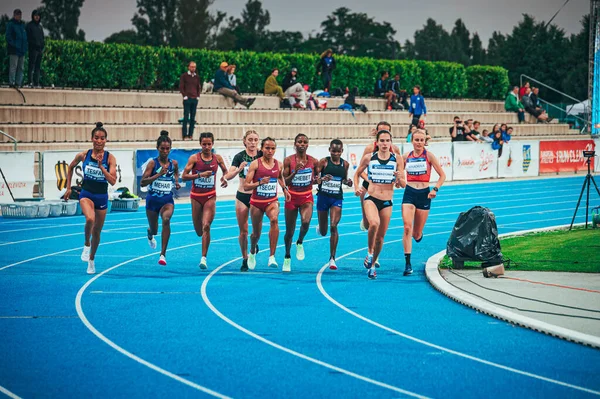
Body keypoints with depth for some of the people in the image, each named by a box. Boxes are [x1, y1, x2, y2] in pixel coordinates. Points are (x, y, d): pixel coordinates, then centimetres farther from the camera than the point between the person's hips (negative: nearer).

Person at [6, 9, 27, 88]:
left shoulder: (22, 25, 19)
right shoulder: (10, 24, -3)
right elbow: (8, 37, -9)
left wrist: (25, 47, 12)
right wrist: (14, 45, -17)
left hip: (22, 50, 8)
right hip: (14, 50, -8)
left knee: (20, 67, 8)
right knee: (13, 67, -9)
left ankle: (18, 83, 11)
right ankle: (12, 82, -8)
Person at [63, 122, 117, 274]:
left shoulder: (110, 158, -9)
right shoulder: (83, 155, -6)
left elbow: (113, 181, -17)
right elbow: (71, 167, 13)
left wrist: (101, 166, -25)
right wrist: (68, 188, 12)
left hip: (102, 197, 1)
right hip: (86, 194, -1)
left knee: (97, 232, 12)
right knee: (90, 219, -32)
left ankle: (91, 260, 33)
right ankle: (86, 244, -5)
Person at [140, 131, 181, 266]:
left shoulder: (174, 163, 0)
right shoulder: (153, 163, -10)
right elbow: (142, 183, -18)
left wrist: (176, 182, 6)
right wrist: (158, 175, -28)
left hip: (167, 200, 1)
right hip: (153, 199, -1)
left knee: (166, 219, -31)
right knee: (154, 229, 14)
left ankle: (163, 254, -30)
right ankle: (150, 235, 58)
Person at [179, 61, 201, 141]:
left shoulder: (197, 77, 14)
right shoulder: (184, 76, 1)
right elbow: (181, 87, -2)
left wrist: (198, 96, 7)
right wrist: (185, 96, -9)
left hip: (195, 99, 5)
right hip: (187, 99, -5)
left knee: (193, 118, 4)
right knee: (186, 118, -6)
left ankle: (190, 135, 8)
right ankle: (185, 135, -5)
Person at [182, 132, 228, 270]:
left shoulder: (217, 158, 1)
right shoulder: (194, 158, -6)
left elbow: (225, 171, 17)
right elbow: (184, 176, -10)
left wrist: (224, 178, -5)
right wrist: (200, 174, -23)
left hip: (210, 196, 0)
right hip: (196, 196, 0)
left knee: (206, 226, -16)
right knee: (199, 231, 9)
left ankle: (204, 258, -13)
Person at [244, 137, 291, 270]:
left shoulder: (279, 165, 0)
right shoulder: (255, 164, -10)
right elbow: (246, 186, -12)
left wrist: (284, 188, 8)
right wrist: (260, 182, -27)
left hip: (272, 201, 1)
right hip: (256, 202, -1)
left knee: (274, 220, -32)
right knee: (256, 233, 12)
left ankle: (272, 257, -34)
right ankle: (252, 252, 49)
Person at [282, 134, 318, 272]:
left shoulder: (313, 162, -3)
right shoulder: (288, 160, -7)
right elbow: (285, 182, -8)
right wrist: (295, 171, -23)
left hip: (307, 197, 0)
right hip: (292, 197, 0)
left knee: (306, 222, -29)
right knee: (289, 231, 7)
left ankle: (300, 243, 2)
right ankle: (287, 257, 30)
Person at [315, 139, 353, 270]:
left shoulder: (345, 164, 3)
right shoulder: (324, 162, -6)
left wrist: (348, 182, -4)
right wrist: (321, 179, -29)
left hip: (337, 198, 1)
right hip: (323, 196, -1)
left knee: (333, 226, -17)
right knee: (323, 232, 9)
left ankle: (332, 258, -9)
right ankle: (320, 227, 51)